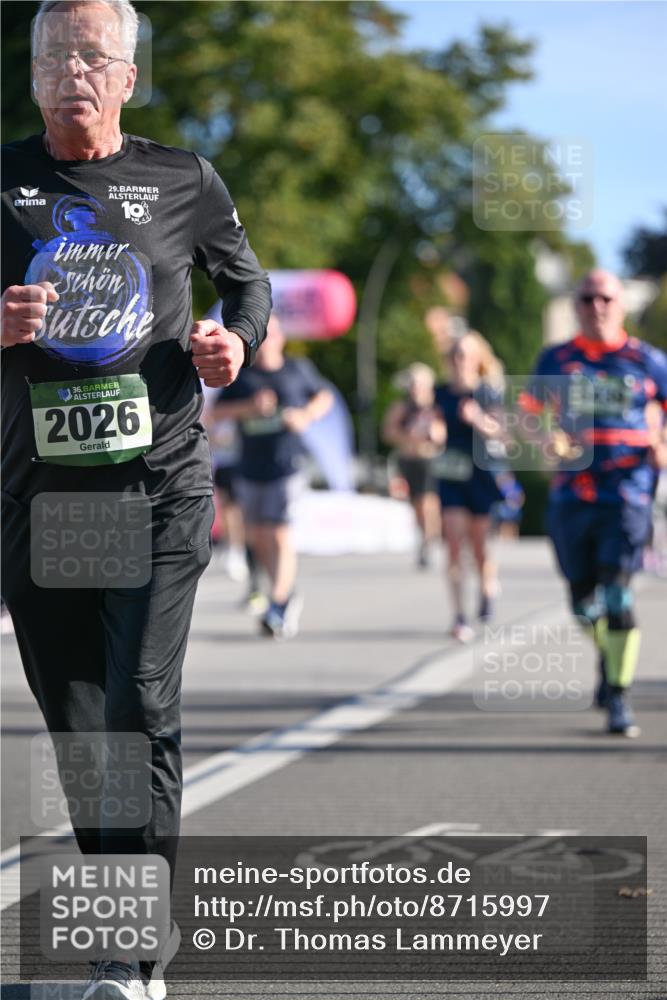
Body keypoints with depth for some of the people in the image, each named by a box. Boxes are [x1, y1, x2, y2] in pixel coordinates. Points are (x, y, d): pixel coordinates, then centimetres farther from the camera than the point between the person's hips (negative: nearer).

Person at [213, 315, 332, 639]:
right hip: (250, 469, 4)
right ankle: (289, 594, 30)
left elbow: (324, 397, 17)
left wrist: (306, 415, -3)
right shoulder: (241, 375, 5)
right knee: (257, 537, 10)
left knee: (281, 536, -13)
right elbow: (217, 411, 1)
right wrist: (250, 406, -16)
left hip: (286, 465, -4)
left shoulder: (299, 369, 4)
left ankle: (277, 608, -14)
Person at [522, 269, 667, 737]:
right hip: (571, 497, 3)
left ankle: (619, 698, -9)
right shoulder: (556, 360, 8)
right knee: (584, 600, 10)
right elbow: (529, 413, 16)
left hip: (626, 493, -3)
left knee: (617, 596, -15)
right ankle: (608, 660, 40)